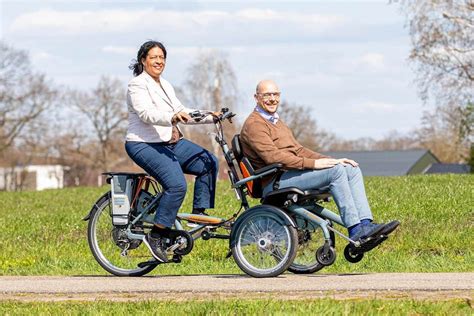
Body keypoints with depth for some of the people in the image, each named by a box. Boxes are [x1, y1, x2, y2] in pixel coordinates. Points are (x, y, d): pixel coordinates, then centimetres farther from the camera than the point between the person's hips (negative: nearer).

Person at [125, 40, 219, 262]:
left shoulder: (165, 85, 19)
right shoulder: (138, 85, -8)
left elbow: (181, 112, 16)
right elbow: (146, 114, -24)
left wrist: (210, 117, 2)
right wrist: (172, 118, -41)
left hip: (171, 143, 9)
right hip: (144, 145, -9)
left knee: (208, 163, -8)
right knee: (177, 184, -27)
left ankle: (198, 213, 1)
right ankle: (156, 236, -20)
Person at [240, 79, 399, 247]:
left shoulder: (276, 122, 26)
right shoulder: (254, 124, -7)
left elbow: (298, 151, 24)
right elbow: (273, 157, -20)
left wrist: (331, 160, 10)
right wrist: (313, 164, -23)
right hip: (275, 182, -10)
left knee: (352, 169, -3)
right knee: (336, 170, -24)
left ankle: (365, 225, -15)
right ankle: (355, 230, -26)